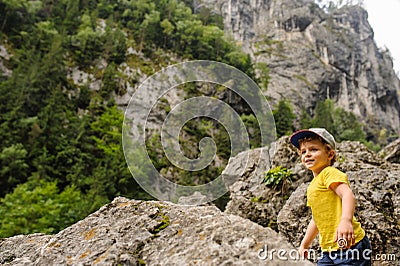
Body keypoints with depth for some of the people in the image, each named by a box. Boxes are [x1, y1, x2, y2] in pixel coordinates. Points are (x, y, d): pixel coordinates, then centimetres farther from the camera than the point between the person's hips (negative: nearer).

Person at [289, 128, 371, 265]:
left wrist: (346, 220, -44)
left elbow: (348, 194, -27)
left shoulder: (329, 173, -9)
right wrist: (304, 244, 28)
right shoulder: (312, 186, 16)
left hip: (349, 245, -8)